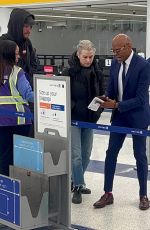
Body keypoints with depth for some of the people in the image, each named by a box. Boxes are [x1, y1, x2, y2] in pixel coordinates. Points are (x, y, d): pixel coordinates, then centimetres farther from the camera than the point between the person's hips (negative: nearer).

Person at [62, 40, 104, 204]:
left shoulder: (97, 72, 3)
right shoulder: (69, 72, -11)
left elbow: (101, 94, 11)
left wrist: (99, 108, -5)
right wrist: (70, 107, -17)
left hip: (90, 119, 5)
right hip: (73, 118, -5)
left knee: (86, 154, 12)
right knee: (76, 154, -6)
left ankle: (76, 181, 31)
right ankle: (78, 187, 5)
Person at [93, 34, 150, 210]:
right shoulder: (115, 64, -1)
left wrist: (117, 105, -26)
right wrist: (107, 100, -12)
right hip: (119, 116, 5)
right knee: (111, 153, 4)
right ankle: (108, 194, 13)